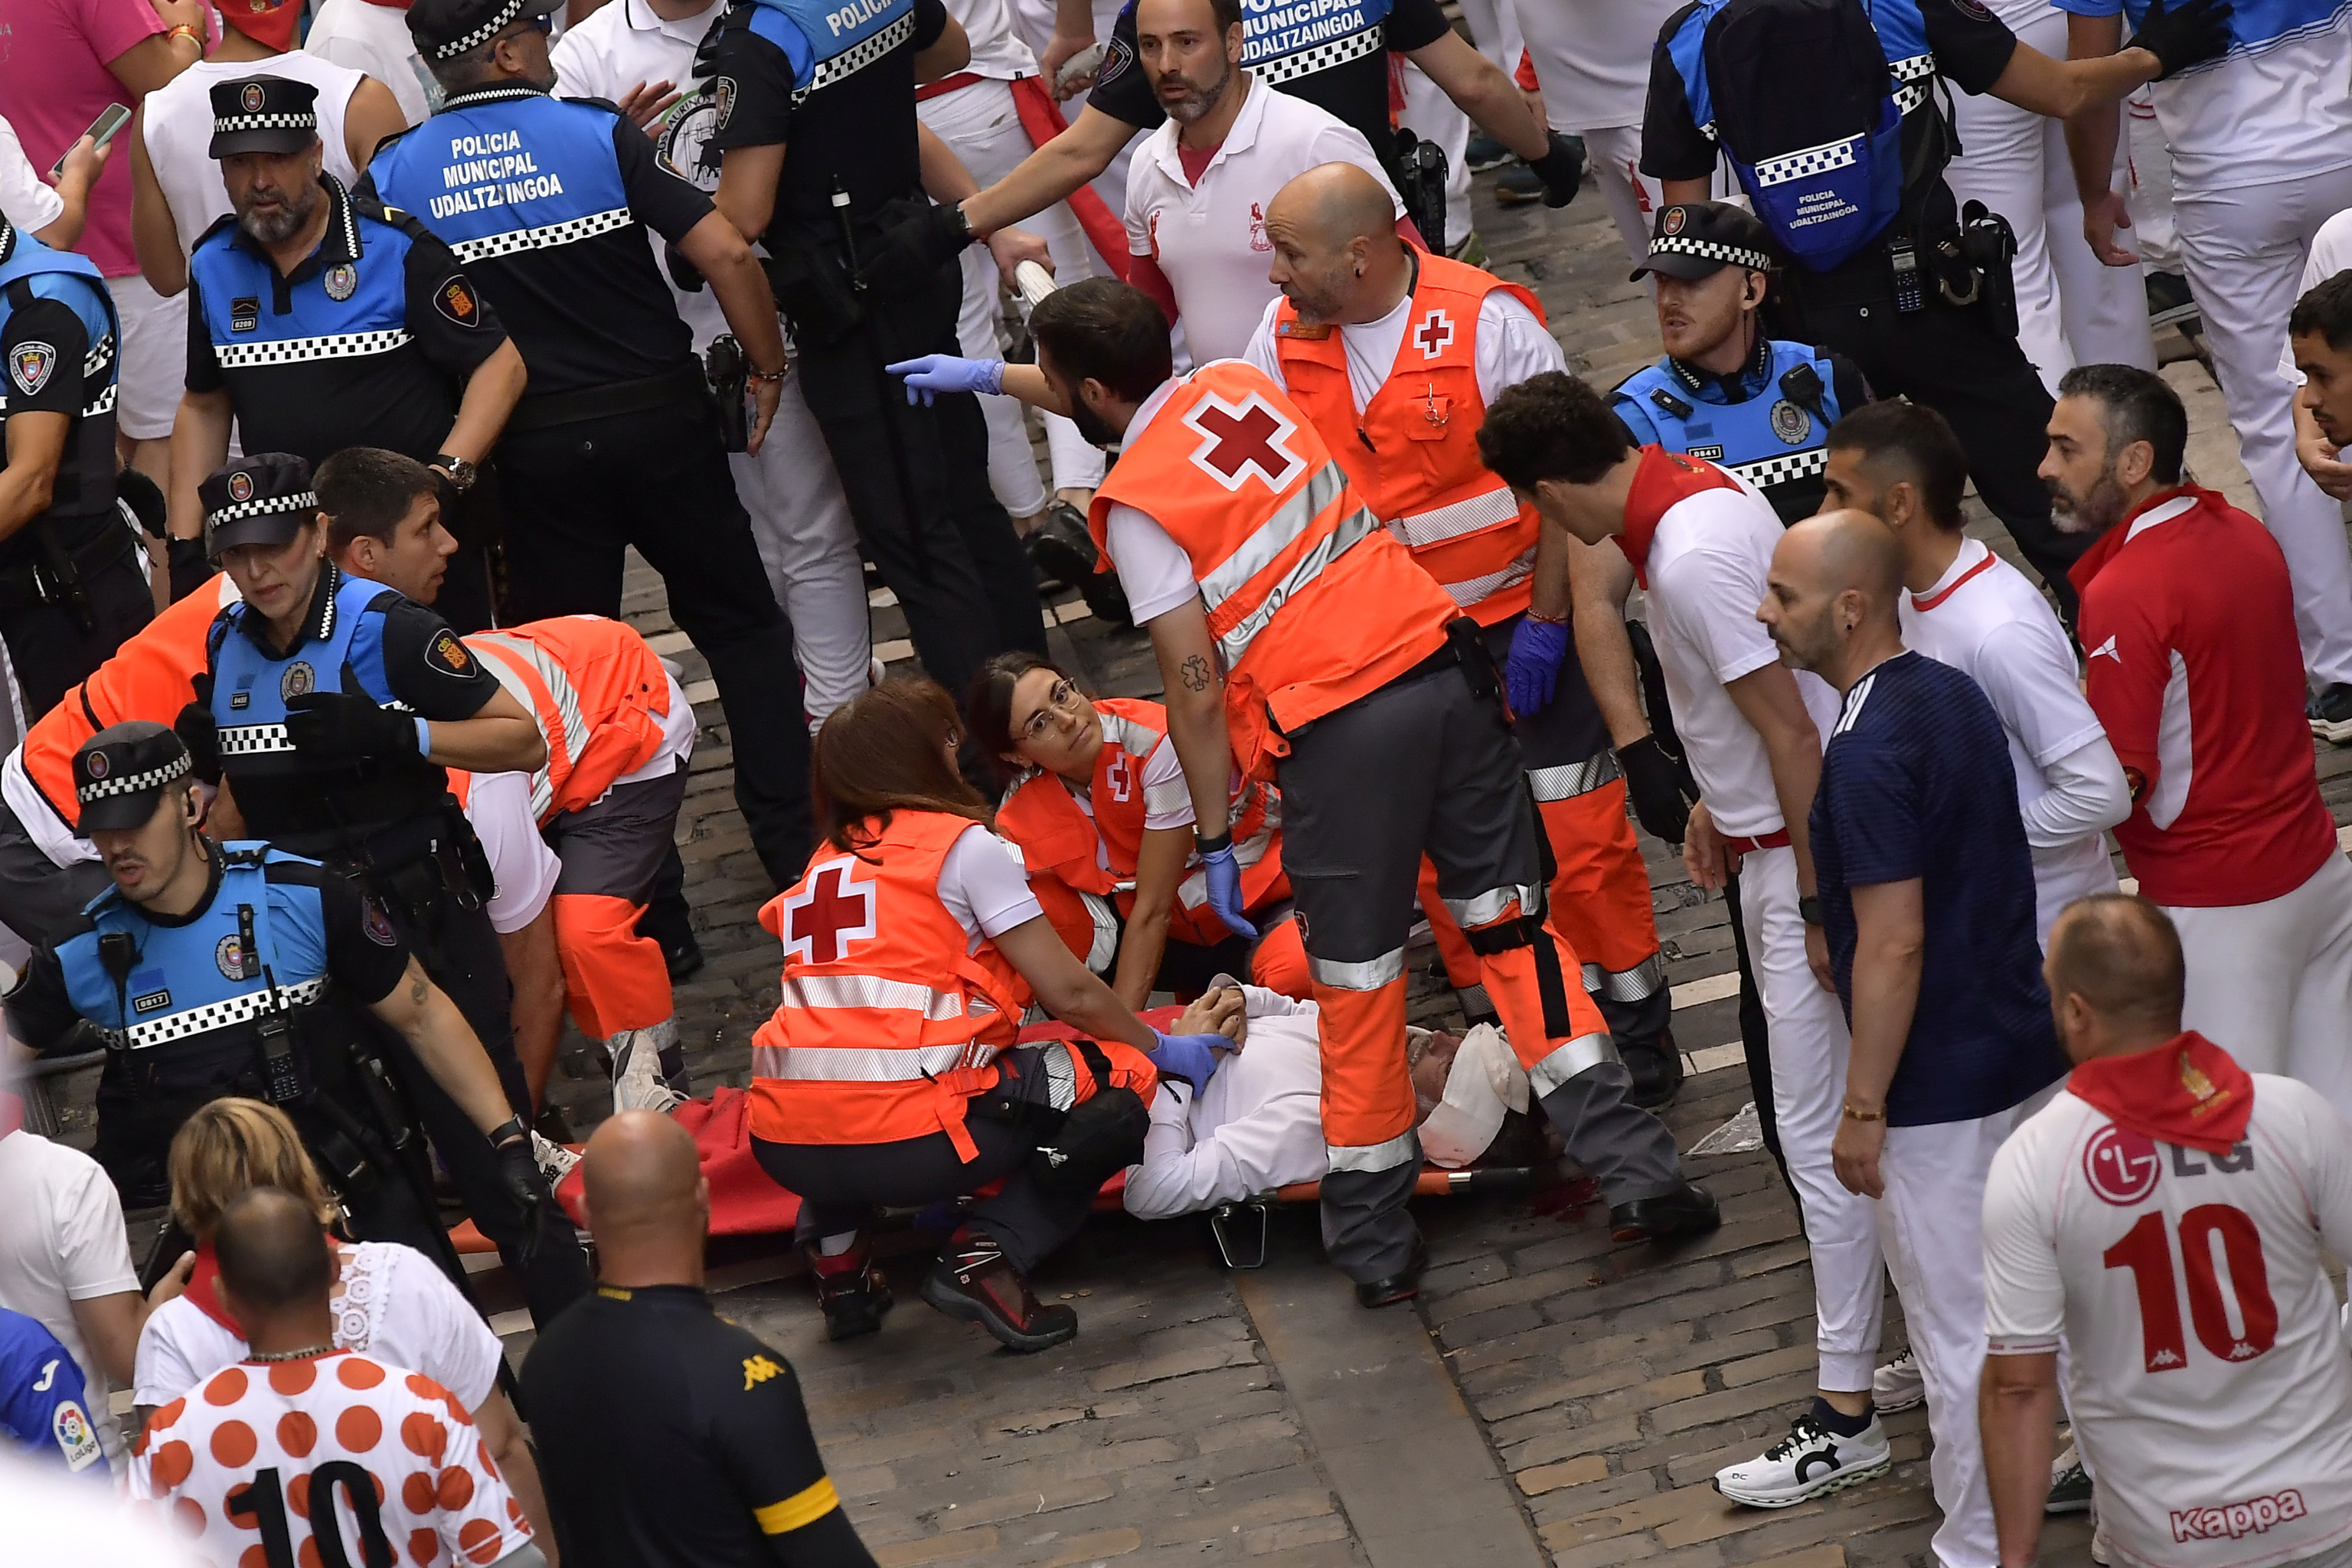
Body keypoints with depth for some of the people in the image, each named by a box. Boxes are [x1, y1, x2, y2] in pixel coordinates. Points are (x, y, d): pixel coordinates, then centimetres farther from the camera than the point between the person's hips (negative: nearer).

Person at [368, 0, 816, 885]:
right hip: (657, 416, -1)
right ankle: (794, 839, 12)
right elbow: (726, 255, -14)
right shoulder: (599, 135, -8)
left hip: (531, 448, 2)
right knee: (739, 624, 13)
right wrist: (768, 367, -1)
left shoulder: (394, 174, -1)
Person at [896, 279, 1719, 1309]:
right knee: (1511, 921, 12)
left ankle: (1375, 1242, 18)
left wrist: (1214, 843, 2)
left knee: (1355, 981, 8)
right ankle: (1633, 1169, 6)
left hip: (1337, 730, -6)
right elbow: (1130, 407, 36)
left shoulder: (1136, 504, -6)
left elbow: (1196, 689, -7)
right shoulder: (1240, 384, 13)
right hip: (1445, 670, 6)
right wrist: (990, 377, 47)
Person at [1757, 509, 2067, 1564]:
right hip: (2027, 1056, 9)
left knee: (1960, 1337, 5)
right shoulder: (1955, 694, 4)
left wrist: (1864, 1108, -17)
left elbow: (1894, 945, -24)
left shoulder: (1870, 753, -24)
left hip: (1939, 1094, -9)